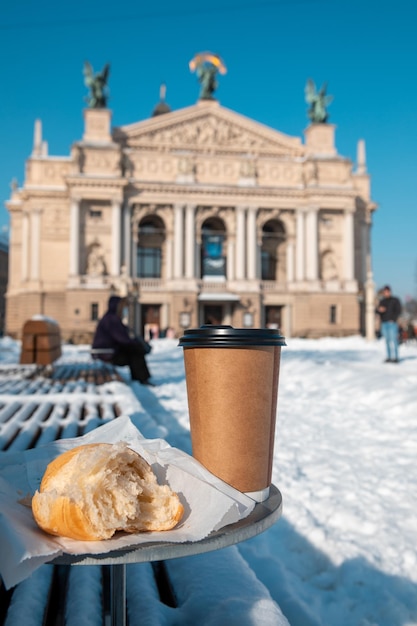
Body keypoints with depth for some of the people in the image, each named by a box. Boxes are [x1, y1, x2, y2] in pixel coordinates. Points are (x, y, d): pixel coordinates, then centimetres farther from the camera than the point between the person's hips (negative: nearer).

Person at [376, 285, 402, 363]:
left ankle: (395, 357, -12)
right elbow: (377, 310, 11)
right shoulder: (382, 301, 17)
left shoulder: (395, 300, 2)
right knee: (387, 340, 4)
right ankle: (389, 357, 5)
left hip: (392, 323, -5)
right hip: (384, 323, 5)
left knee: (393, 340, -11)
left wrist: (393, 319, -15)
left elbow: (398, 310, -4)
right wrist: (379, 309, -13)